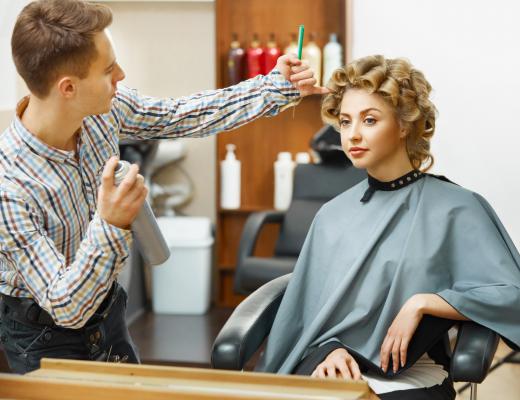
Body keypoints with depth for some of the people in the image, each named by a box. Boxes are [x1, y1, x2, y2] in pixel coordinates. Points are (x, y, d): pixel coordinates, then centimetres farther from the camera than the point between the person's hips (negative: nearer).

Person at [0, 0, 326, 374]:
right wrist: (110, 227, -47)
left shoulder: (105, 109, -16)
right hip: (46, 336, -6)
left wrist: (278, 88, 1)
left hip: (107, 311, 7)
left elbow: (183, 116, 2)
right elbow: (66, 308, -32)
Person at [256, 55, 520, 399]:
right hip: (329, 372, 2)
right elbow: (310, 309, 14)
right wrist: (328, 350, -6)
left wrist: (421, 303, -13)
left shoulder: (455, 208, 1)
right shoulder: (332, 215, 15)